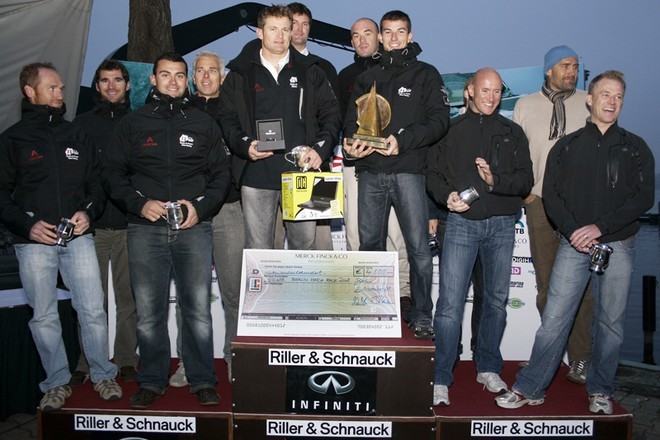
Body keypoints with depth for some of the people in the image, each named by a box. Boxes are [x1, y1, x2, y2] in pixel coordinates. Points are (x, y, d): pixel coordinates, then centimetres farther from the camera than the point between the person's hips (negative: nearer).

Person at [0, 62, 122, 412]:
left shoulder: (76, 136, 13)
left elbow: (96, 182, 14)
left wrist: (88, 212, -4)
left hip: (77, 238, 1)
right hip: (34, 242, -1)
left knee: (93, 311, -2)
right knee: (43, 317, 7)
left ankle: (103, 376, 16)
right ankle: (57, 384, 21)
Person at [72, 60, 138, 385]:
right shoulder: (83, 123, 12)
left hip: (130, 224, 0)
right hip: (92, 224, 0)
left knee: (129, 296, 5)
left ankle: (126, 360, 16)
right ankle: (87, 363, 14)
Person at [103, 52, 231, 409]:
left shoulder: (203, 123, 13)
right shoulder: (133, 123, 13)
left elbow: (221, 174, 10)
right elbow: (114, 173, 10)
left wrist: (200, 207, -6)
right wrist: (139, 203, -7)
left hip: (194, 228, 0)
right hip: (145, 229, 1)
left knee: (198, 308, -2)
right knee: (148, 310, 3)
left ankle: (202, 381, 11)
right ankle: (152, 381, 18)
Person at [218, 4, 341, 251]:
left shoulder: (310, 72, 14)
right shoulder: (240, 74, 11)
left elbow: (331, 114, 11)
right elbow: (227, 119, 8)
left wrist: (321, 148, -5)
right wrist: (244, 145, -11)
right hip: (256, 175, -1)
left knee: (305, 246, 5)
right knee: (258, 249, 1)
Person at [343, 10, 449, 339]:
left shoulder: (426, 74, 9)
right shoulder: (366, 78, 20)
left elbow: (439, 120, -2)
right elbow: (351, 120, 17)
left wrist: (403, 139, -16)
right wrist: (351, 143, -6)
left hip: (408, 171, -3)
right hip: (370, 171, 4)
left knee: (418, 247, -7)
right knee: (369, 244, 8)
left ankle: (421, 316, 2)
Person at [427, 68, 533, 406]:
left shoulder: (512, 133, 12)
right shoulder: (452, 130, 9)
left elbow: (525, 181, 3)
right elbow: (434, 174, 7)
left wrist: (495, 180, -15)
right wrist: (447, 197, -13)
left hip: (501, 225, 3)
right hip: (462, 223, -2)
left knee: (496, 299, 10)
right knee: (450, 301, -7)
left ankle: (488, 368, 27)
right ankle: (440, 378, 2)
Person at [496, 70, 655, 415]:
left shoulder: (635, 148, 8)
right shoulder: (567, 146, 9)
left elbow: (644, 198, -2)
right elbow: (551, 195, 3)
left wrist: (600, 226, -14)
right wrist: (574, 232, -12)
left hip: (618, 246, 1)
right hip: (573, 245, 0)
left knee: (611, 322, 7)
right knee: (554, 318, -3)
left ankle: (600, 391, 23)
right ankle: (530, 389, 6)